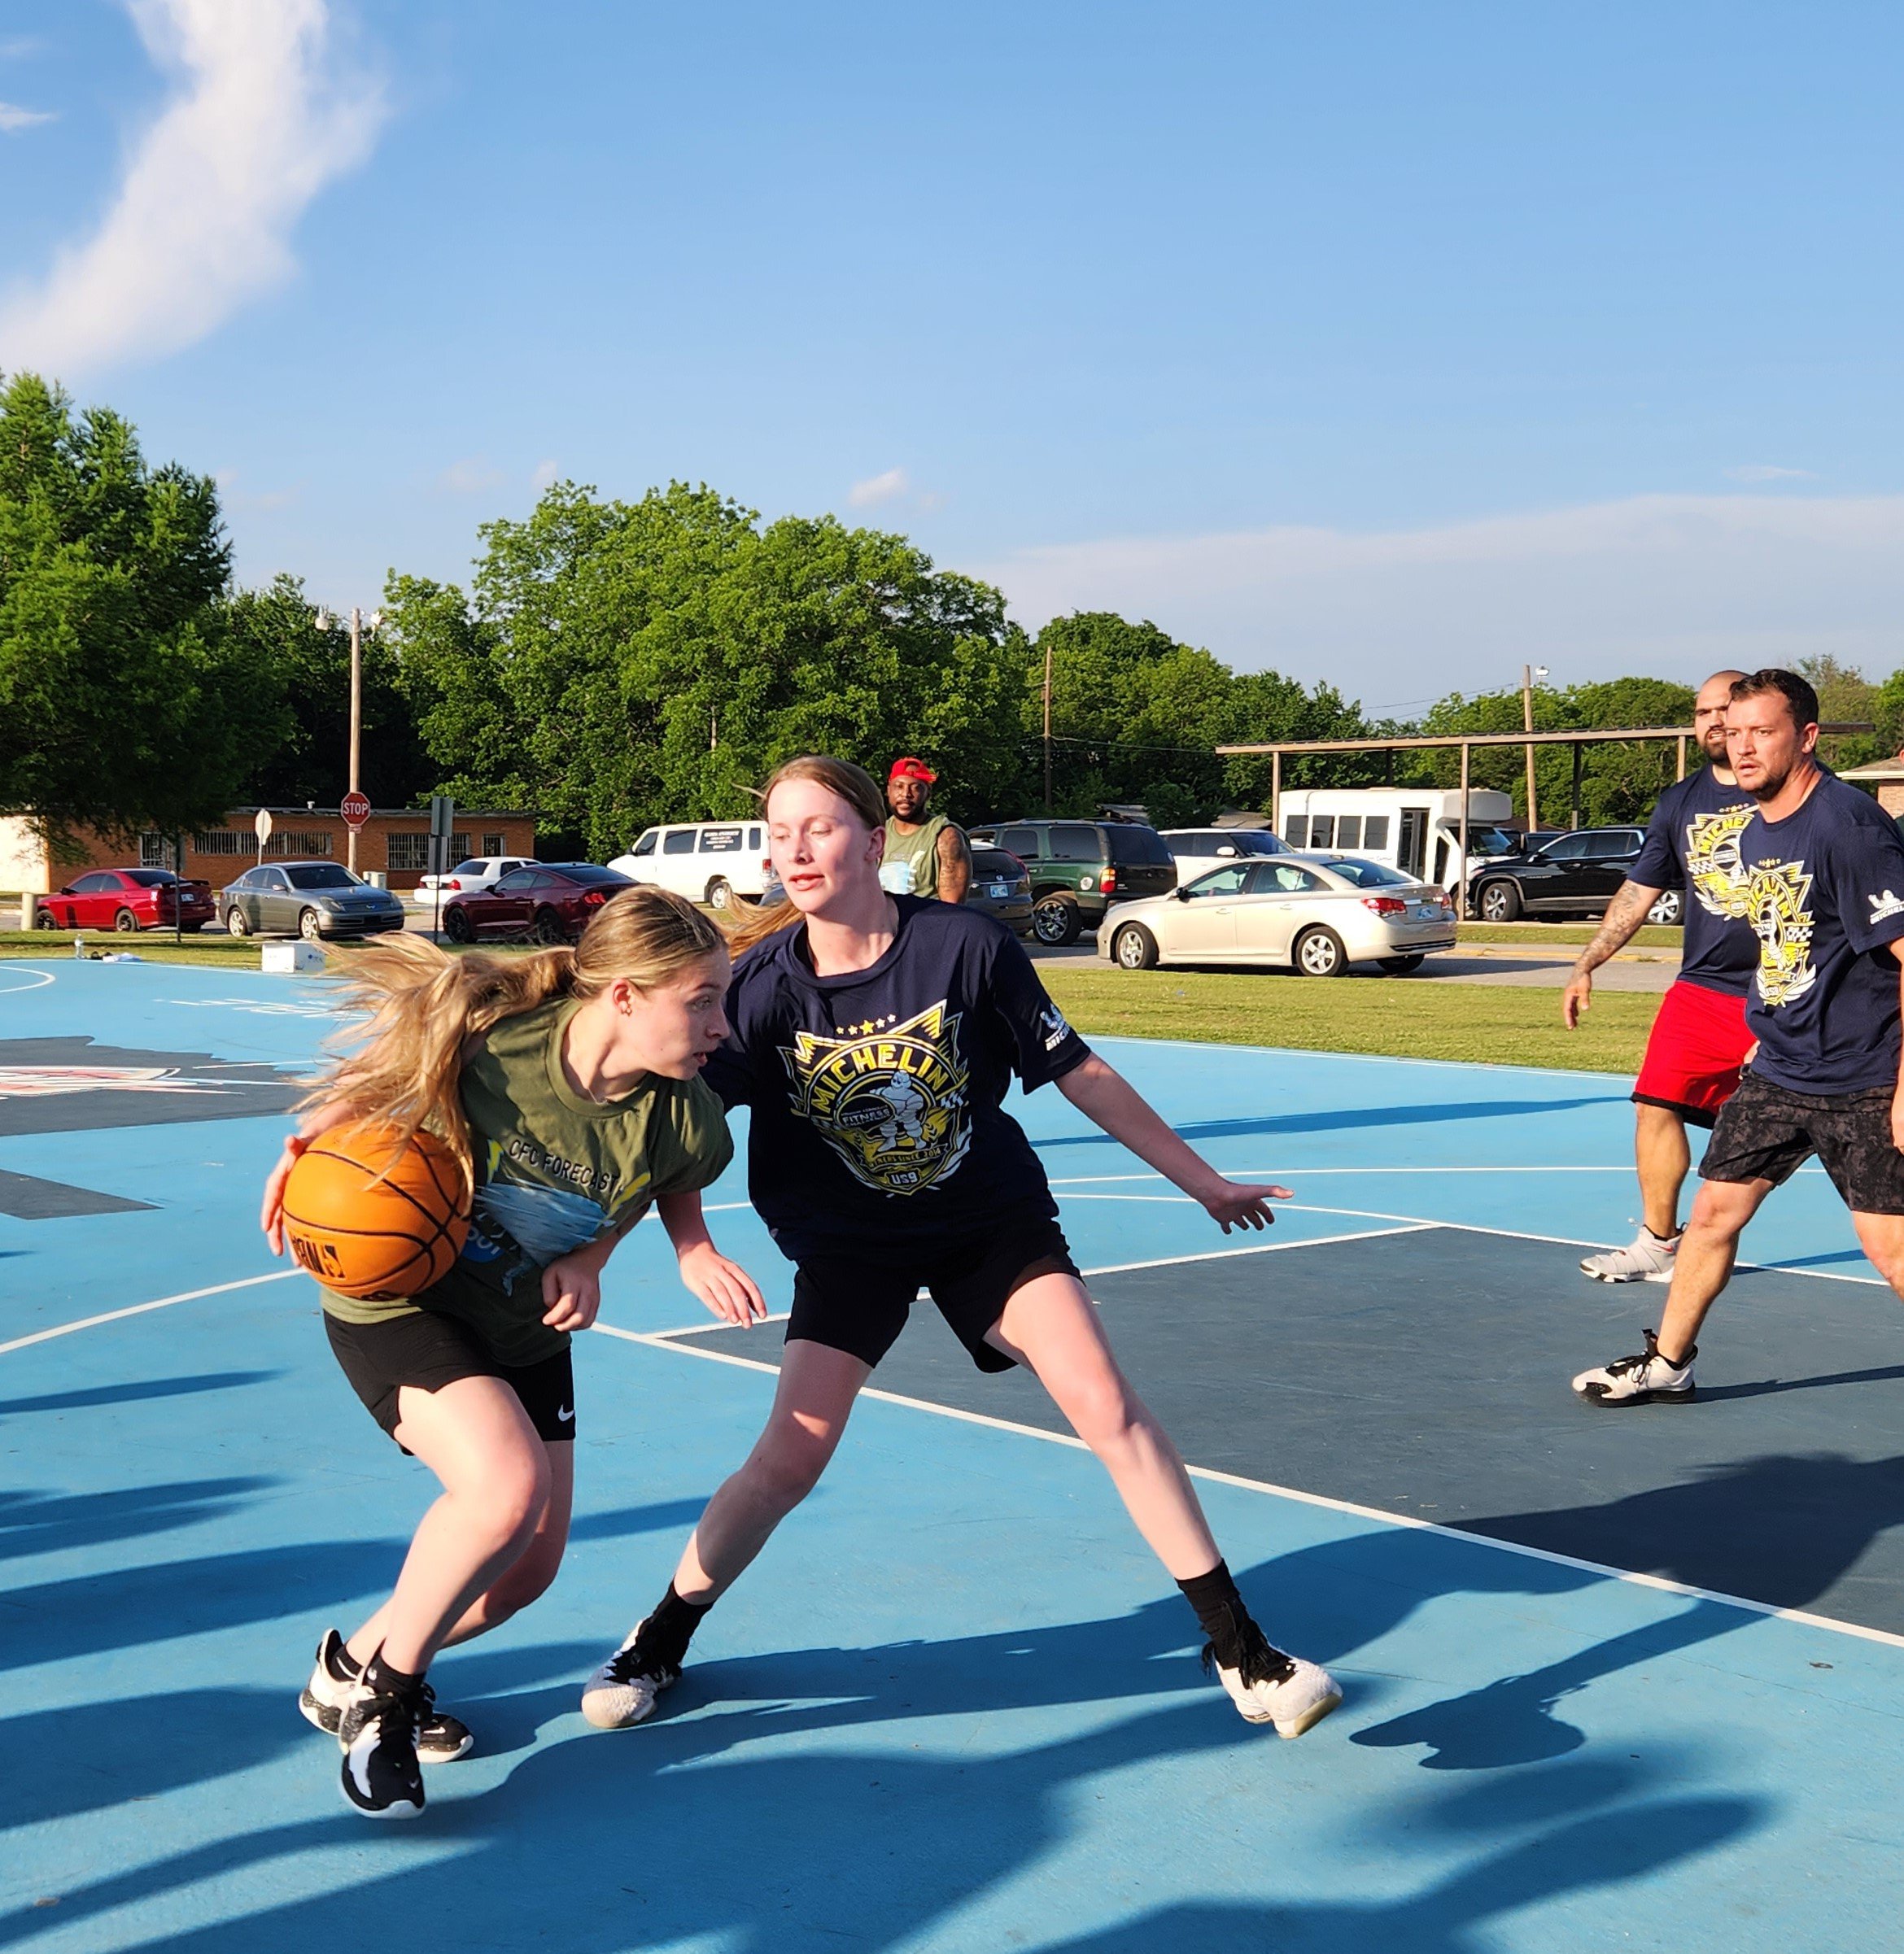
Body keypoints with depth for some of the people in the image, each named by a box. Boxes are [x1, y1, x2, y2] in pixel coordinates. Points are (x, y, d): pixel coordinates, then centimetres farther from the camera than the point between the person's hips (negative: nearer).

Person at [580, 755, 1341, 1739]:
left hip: (993, 1218, 0)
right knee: (790, 1457, -9)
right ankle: (659, 1642, 16)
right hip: (850, 1243, 0)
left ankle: (1242, 1649, 3)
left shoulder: (966, 946, -19)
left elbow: (1080, 1074, -8)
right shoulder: (762, 982, -17)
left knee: (1108, 1410, -11)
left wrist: (1200, 1179, 1)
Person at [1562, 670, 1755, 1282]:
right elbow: (1639, 892, 16)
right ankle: (1657, 1245, 11)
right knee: (1656, 1106, -2)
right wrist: (1586, 965, 10)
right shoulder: (1679, 802, 10)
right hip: (1700, 988, 4)